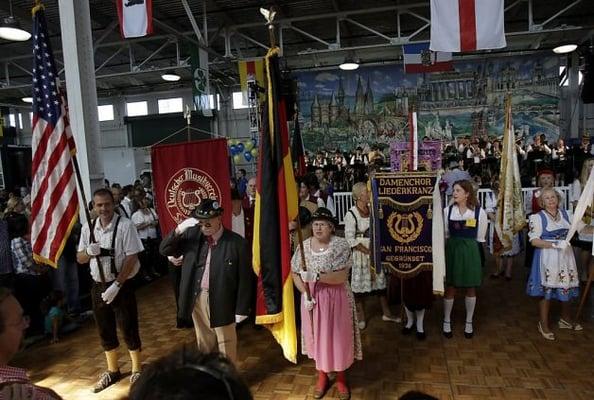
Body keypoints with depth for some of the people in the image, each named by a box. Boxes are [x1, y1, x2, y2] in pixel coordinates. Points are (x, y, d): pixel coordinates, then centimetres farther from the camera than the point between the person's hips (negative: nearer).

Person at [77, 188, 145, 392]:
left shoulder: (125, 225, -15)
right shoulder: (88, 227, 2)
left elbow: (132, 258, -17)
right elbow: (80, 258, 7)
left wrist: (116, 285, -20)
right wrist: (89, 251, -17)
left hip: (122, 285, -5)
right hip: (98, 286, 5)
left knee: (129, 329, 7)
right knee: (105, 330, 18)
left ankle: (136, 370, 29)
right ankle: (112, 370, 39)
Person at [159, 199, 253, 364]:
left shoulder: (237, 242, -15)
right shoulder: (192, 234, -3)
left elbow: (244, 278, -11)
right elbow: (164, 250, -3)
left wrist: (241, 309, -7)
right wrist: (179, 230, -20)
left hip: (222, 301, -3)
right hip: (197, 299, 4)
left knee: (226, 344, 16)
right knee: (204, 343, 22)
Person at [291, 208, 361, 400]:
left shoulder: (341, 245, -14)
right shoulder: (304, 246, -3)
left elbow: (342, 277, -21)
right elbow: (295, 274, 1)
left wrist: (316, 277, -32)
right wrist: (305, 293, -13)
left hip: (336, 299, -3)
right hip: (313, 299, 3)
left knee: (338, 337, 9)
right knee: (317, 337, 14)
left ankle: (341, 380, 32)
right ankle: (322, 377, 37)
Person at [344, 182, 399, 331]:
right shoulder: (351, 214, -13)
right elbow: (350, 239, -14)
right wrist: (368, 251, -14)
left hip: (375, 251, 5)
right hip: (360, 252, -5)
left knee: (380, 281, 12)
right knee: (360, 285, 5)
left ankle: (386, 313, 28)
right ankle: (361, 317, 22)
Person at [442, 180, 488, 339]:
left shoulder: (479, 212, -7)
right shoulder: (447, 210, -3)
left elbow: (480, 237, 2)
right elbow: (445, 234, 5)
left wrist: (467, 246, 3)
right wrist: (454, 246, 4)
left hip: (470, 251, -1)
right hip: (451, 250, 1)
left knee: (471, 288, 10)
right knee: (450, 287, 7)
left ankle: (469, 322, 28)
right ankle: (447, 321, 24)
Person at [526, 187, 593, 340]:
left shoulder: (566, 213, 6)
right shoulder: (538, 217, -7)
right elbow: (534, 241, -13)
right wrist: (555, 244, -23)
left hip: (565, 256, 5)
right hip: (547, 257, -5)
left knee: (567, 287, 14)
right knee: (547, 289, 0)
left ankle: (565, 319, 36)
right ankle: (543, 324, 16)